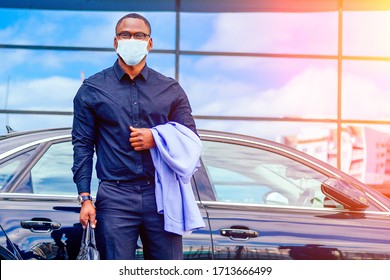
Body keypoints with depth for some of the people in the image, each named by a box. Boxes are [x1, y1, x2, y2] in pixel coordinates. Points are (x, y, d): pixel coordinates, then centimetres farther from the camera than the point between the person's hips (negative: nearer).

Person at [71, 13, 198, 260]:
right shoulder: (92, 89, 8)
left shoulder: (171, 90, 12)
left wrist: (157, 139, -7)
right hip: (115, 197, -1)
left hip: (162, 195, 2)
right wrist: (85, 199, -4)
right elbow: (82, 146, 5)